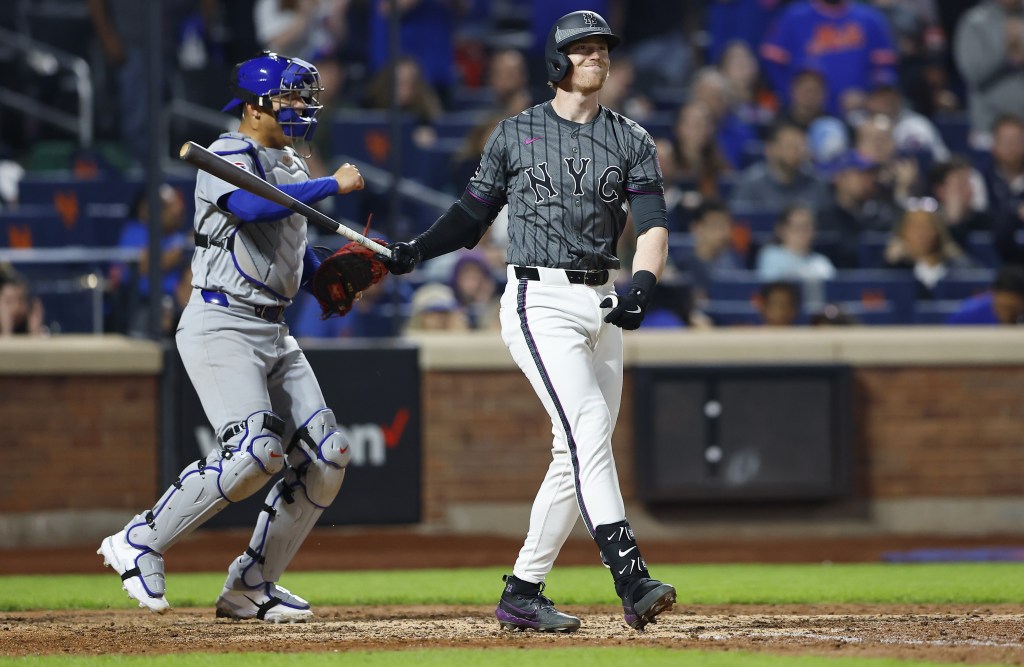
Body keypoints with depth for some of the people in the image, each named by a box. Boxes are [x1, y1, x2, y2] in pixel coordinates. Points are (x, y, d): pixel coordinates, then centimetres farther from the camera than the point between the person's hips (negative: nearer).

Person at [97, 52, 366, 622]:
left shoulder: (292, 167, 19)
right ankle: (141, 543, -9)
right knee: (255, 452, -24)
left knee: (326, 457, -1)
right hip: (222, 326, -9)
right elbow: (253, 206, -31)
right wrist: (334, 185, -23)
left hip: (274, 333, 9)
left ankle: (251, 586, 7)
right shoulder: (229, 156, -9)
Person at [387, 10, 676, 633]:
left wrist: (641, 284, -20)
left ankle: (523, 591, 14)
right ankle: (633, 581, -31)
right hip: (540, 301, -4)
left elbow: (653, 224, -2)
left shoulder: (632, 140, 9)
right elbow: (474, 212, 13)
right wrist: (415, 251, -2)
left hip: (603, 302, 4)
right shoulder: (516, 134, 5)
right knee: (587, 429, -20)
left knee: (577, 452, 4)